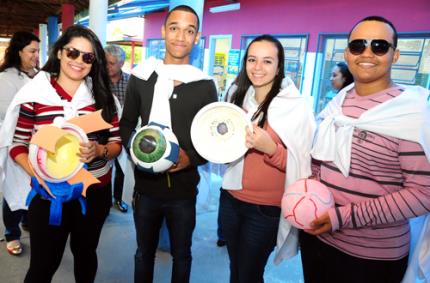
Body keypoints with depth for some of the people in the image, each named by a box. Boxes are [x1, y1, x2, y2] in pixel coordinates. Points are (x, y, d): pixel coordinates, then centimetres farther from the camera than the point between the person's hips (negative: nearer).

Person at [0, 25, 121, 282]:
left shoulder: (103, 96, -1)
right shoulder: (34, 94, -6)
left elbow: (116, 143, 1)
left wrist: (99, 151, -21)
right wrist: (38, 174, -20)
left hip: (95, 193, 2)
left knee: (86, 253, 21)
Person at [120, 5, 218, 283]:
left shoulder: (205, 85, -7)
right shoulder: (141, 77, -2)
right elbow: (126, 124, 7)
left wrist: (191, 157, -18)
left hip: (184, 189, -1)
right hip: (146, 185, 2)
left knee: (181, 254, 21)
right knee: (144, 251, 23)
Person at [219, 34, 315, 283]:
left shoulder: (297, 106, -14)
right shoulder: (239, 99, 3)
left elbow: (302, 165, -14)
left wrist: (270, 148, -29)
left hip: (266, 208, -5)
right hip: (230, 197, 5)